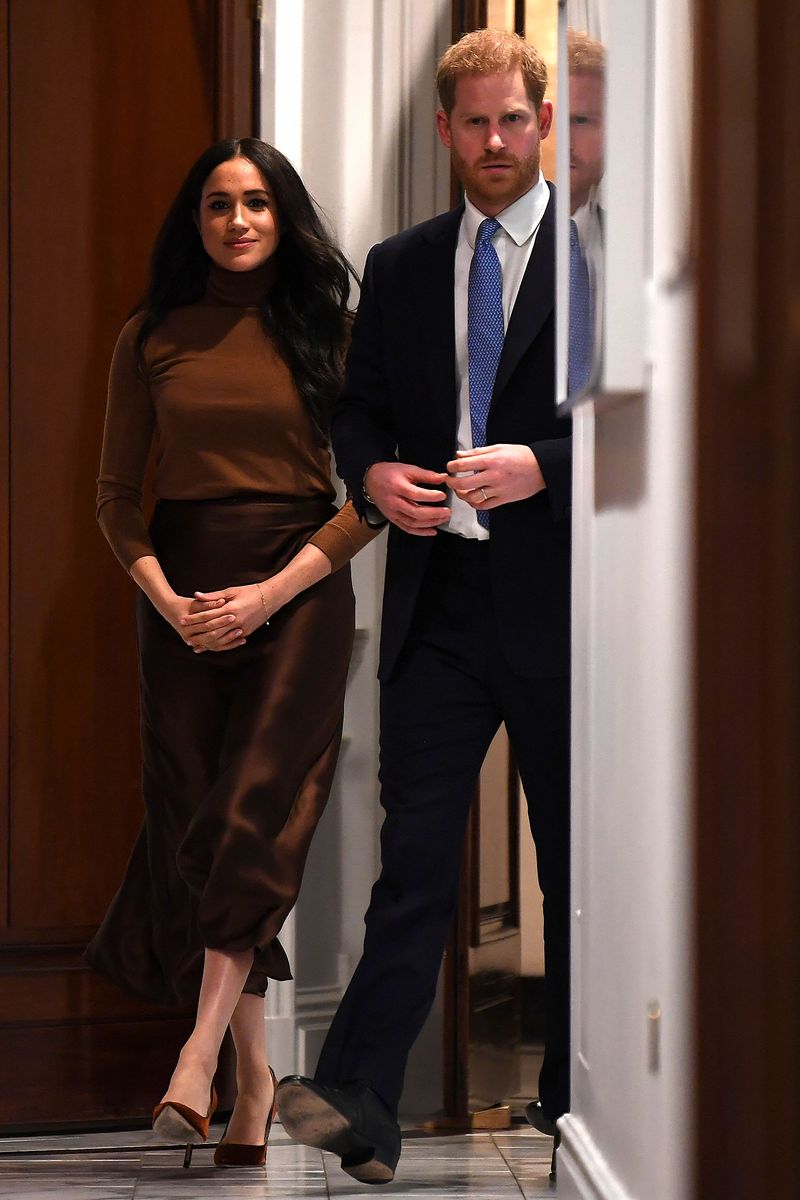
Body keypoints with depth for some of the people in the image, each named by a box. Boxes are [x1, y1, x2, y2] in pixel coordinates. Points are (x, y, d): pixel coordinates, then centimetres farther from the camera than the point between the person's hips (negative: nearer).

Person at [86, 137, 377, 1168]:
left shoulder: (329, 333, 3)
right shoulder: (151, 338, 7)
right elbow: (116, 494, 8)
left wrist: (269, 594, -10)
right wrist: (166, 598, -9)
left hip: (299, 588, -2)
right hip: (181, 591, 2)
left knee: (256, 810, -17)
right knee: (194, 814, -1)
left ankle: (197, 1061, -24)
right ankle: (254, 1071, 7)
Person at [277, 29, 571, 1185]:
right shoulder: (400, 267, 12)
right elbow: (356, 407, 18)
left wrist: (540, 466, -18)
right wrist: (374, 474, -4)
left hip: (558, 605, -2)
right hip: (438, 604, 3)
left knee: (579, 862, 9)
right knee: (414, 852, -4)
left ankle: (572, 1103, 21)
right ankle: (360, 1106, -9)